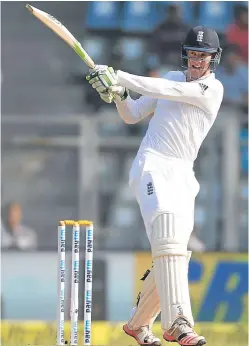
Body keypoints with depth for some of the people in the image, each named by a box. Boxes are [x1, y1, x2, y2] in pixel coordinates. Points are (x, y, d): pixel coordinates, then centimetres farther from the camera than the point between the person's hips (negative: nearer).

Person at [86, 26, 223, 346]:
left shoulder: (213, 88, -1)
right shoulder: (173, 78, 13)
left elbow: (166, 91, -15)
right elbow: (131, 115, 18)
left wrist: (117, 76, -17)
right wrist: (118, 94, -3)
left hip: (182, 175, 1)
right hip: (152, 166, -1)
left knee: (171, 259, -1)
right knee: (168, 235, -24)